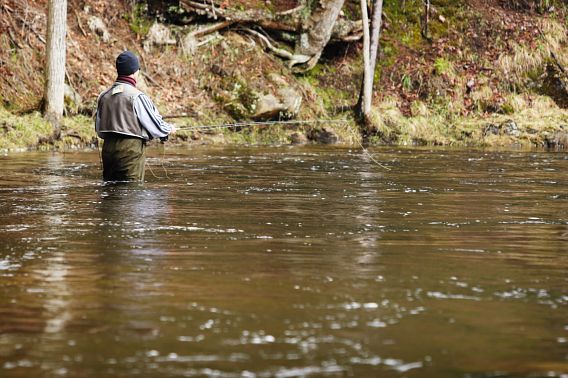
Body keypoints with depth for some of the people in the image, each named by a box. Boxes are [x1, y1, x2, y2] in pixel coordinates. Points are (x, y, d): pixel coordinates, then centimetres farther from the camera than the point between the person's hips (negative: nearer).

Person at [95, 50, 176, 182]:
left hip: (108, 147, 7)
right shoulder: (137, 97, -12)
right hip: (131, 149, -7)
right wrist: (169, 129, 14)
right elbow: (155, 125, -7)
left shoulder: (104, 96, 8)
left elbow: (99, 131, 14)